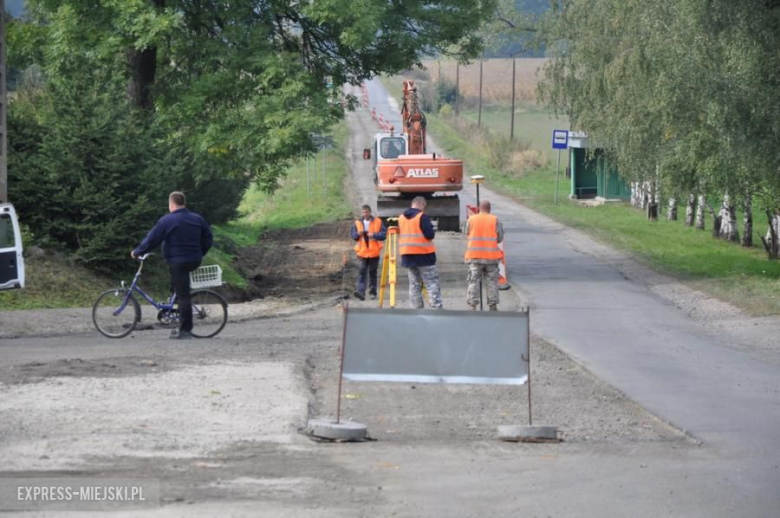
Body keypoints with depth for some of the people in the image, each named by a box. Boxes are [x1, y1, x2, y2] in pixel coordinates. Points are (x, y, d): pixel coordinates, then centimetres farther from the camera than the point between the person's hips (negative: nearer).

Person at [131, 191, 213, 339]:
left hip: (177, 261, -6)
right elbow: (208, 239, 14)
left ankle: (185, 331, -5)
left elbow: (151, 240, -7)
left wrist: (136, 252, 7)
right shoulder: (197, 219, 8)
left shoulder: (167, 220, -11)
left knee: (183, 295, -5)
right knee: (183, 293, 22)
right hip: (195, 261, 6)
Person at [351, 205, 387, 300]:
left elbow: (384, 234, -3)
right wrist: (358, 234, -14)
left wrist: (374, 235, -18)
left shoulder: (378, 222, 2)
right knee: (362, 272, -12)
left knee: (372, 273, 8)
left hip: (374, 252, -1)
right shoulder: (357, 223, 8)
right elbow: (353, 236, 8)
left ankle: (372, 292, 17)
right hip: (362, 252, 1)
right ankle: (360, 291, -22)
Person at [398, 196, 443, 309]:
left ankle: (416, 309, 5)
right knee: (432, 283, -3)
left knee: (414, 284, 9)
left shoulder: (401, 218, 10)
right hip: (423, 254, -6)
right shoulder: (422, 216, -11)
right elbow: (430, 235, -15)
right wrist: (432, 231, 5)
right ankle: (437, 308, -11)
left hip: (407, 255, 6)